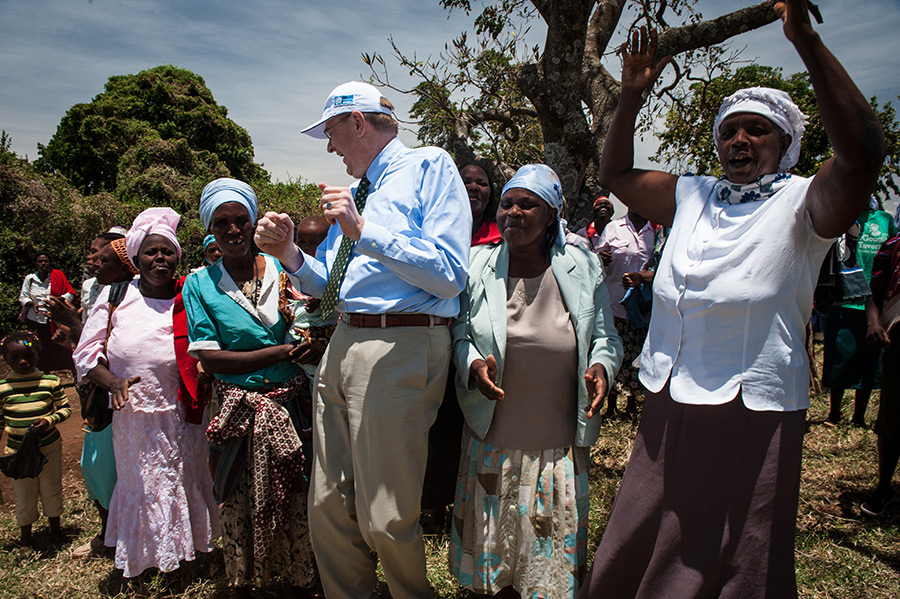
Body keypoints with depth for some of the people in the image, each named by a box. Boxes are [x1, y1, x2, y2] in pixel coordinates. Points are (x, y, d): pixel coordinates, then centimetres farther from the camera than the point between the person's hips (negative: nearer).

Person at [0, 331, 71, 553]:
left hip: (50, 448, 0)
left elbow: (65, 408, 1)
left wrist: (49, 420, -18)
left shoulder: (50, 381, -7)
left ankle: (55, 529, 39)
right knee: (24, 497, 12)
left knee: (52, 492, 15)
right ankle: (26, 539, 34)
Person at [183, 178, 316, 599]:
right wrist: (280, 351, -14)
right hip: (239, 412, 0)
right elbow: (208, 359, -6)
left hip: (292, 406, 1)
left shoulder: (284, 270, 3)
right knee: (239, 506, 9)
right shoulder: (199, 284, 2)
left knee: (297, 501, 6)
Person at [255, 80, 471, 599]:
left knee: (386, 520, 0)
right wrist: (290, 255, 5)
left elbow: (449, 276, -14)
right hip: (342, 347, 8)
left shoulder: (430, 166, -1)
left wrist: (363, 232, -18)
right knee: (328, 506, 15)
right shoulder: (356, 189, 22)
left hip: (401, 350, -8)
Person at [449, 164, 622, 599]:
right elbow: (459, 329, 6)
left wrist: (601, 367, -10)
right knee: (493, 534, 12)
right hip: (493, 436, 0)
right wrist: (473, 363, -13)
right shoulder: (477, 264, 3)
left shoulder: (583, 267, 4)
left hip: (561, 440, 0)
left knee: (554, 546, 11)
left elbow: (604, 335, 9)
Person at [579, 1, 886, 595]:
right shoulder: (694, 196, 10)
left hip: (753, 413, -5)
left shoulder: (802, 202, -5)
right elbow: (616, 173, 18)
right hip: (668, 407, 5)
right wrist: (633, 96, 7)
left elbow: (863, 150, -24)